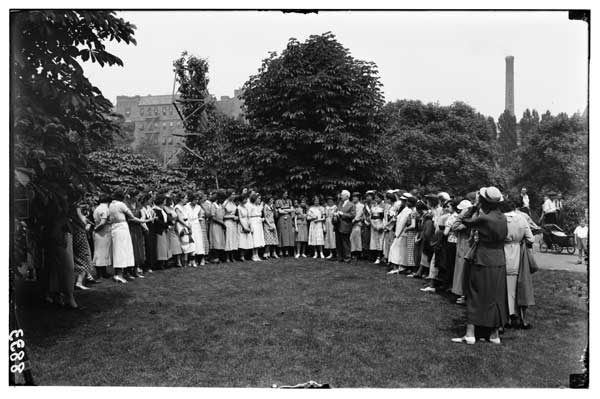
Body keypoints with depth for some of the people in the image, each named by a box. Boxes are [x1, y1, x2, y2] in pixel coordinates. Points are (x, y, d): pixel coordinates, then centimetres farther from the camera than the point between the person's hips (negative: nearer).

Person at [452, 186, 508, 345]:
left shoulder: (484, 218, -18)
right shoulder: (503, 218, 2)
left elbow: (465, 221, -6)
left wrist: (475, 207, 2)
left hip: (482, 263, -6)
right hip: (499, 264, 6)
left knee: (475, 297, 3)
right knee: (496, 298, 15)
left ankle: (470, 334, 6)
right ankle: (495, 334, 23)